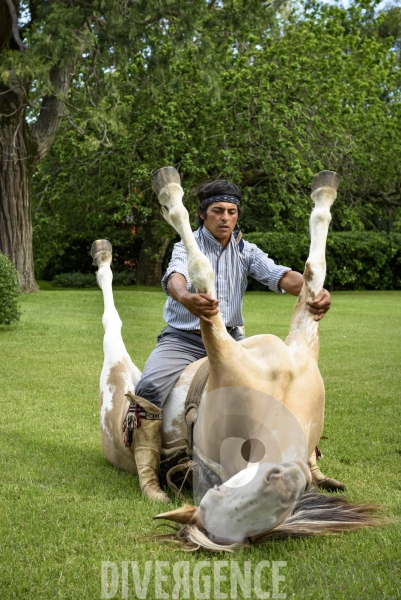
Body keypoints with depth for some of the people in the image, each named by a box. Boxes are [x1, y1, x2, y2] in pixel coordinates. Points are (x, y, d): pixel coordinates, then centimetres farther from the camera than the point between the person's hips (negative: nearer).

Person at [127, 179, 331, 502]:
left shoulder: (246, 251, 4)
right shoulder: (187, 247, -7)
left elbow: (279, 274, -14)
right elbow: (174, 277, -30)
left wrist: (316, 290, -37)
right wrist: (186, 298, -57)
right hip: (183, 339, -4)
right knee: (150, 386, -30)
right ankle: (147, 472, -18)